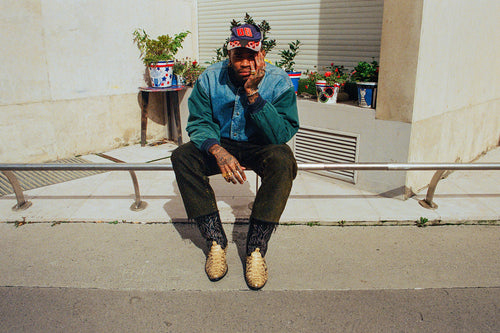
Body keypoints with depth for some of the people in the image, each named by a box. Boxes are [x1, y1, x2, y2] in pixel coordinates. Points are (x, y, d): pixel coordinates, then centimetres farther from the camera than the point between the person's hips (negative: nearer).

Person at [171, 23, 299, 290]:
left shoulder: (279, 82, -15)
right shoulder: (209, 78, -9)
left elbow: (281, 134, -23)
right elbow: (198, 122, -11)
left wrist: (253, 94, -32)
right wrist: (218, 151, -32)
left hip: (261, 147, -2)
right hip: (221, 144, 2)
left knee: (282, 161, -35)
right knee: (182, 156, -24)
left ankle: (256, 248, -27)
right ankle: (215, 241, -21)